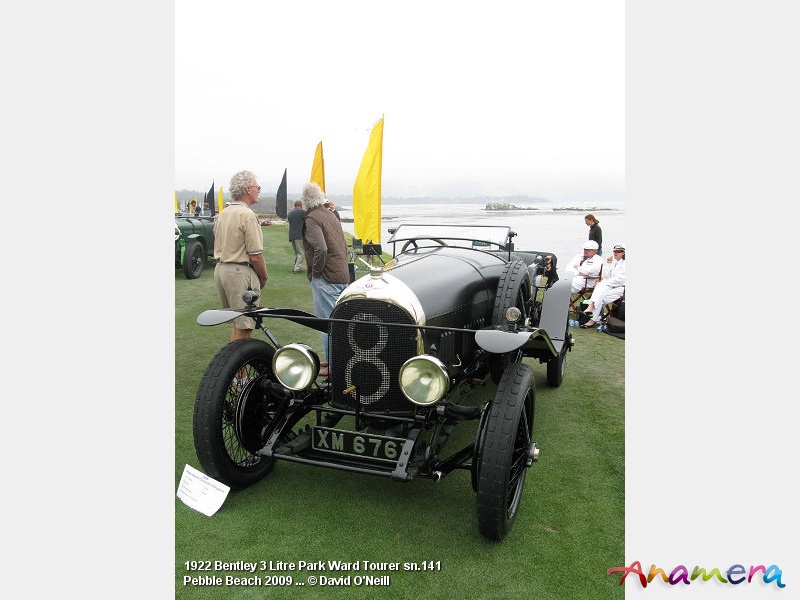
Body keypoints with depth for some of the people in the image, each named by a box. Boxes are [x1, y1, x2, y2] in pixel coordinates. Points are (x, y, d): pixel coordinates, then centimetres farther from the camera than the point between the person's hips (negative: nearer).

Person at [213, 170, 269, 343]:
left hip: (220, 269, 9)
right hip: (240, 272, -9)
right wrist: (264, 277, -2)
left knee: (237, 324, 19)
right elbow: (255, 256, -17)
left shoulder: (222, 214, 12)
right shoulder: (247, 215, -15)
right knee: (244, 327, -3)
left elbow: (219, 247, 17)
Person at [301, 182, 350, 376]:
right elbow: (344, 247, 20)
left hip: (326, 278, -9)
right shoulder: (331, 215, 16)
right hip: (342, 275, 9)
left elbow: (321, 249, -25)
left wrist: (315, 272, -14)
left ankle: (334, 366, 0)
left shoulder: (312, 219, -11)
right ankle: (332, 359, 27)